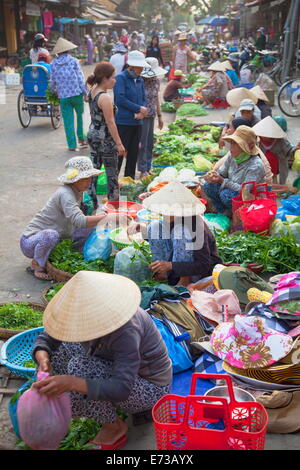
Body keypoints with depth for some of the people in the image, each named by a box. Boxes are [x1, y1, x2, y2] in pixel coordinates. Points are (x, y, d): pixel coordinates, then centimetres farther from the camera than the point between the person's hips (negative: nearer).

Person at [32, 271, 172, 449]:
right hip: (115, 370, 7)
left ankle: (115, 428, -8)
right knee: (61, 345, -8)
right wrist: (42, 357, -29)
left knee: (80, 367, -30)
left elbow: (121, 390, -38)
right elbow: (45, 338, -5)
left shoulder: (126, 330, -36)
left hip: (150, 389, -7)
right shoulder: (84, 313, -13)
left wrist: (71, 382, -48)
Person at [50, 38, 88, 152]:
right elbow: (80, 78, -3)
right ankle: (81, 138, 16)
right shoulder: (73, 61, -1)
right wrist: (85, 92, 2)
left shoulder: (53, 63, 5)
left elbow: (52, 81, 9)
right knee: (80, 115, 18)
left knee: (68, 120, 5)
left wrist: (54, 91, 27)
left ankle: (72, 145, 5)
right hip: (77, 93, -1)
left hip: (63, 96, 1)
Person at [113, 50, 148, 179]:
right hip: (123, 122, -7)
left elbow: (143, 99, 13)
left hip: (137, 122, 7)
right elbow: (120, 99, -17)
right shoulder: (121, 78, -7)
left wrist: (141, 113, -8)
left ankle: (130, 179, 22)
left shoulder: (140, 80, 14)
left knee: (133, 152, 12)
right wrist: (138, 108, -13)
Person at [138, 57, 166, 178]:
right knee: (142, 144, -1)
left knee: (150, 143, 12)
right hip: (142, 117, -7)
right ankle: (143, 171, 8)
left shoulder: (156, 81, 7)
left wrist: (159, 116, 17)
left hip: (152, 116, 7)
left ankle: (148, 169, 22)